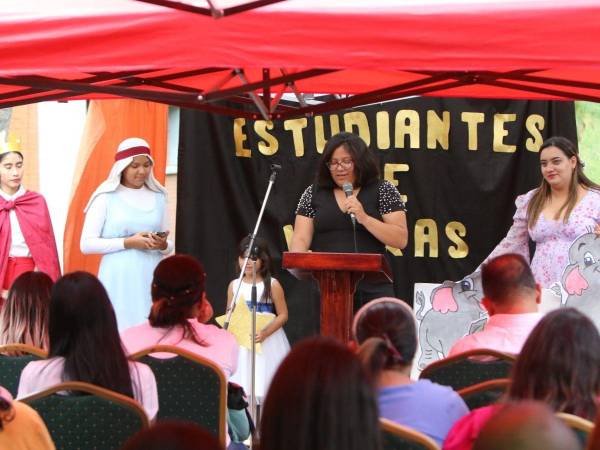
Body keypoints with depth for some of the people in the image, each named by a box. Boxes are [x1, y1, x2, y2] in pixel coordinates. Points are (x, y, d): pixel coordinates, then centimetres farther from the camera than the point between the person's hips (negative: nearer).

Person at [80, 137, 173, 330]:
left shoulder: (158, 197, 11)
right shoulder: (106, 197, -2)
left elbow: (168, 245, 18)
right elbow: (86, 244, -6)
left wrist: (163, 245, -6)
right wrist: (128, 243, -14)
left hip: (152, 277, 4)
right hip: (119, 278, -4)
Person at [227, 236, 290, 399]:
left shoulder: (272, 285, -3)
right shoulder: (234, 285, 7)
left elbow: (283, 315, -3)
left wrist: (265, 333, -17)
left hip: (267, 344, -3)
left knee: (265, 389, -6)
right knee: (240, 390, -1)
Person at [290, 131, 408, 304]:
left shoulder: (383, 190, 4)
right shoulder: (314, 193, 11)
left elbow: (401, 240, -2)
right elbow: (301, 238, 5)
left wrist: (364, 218, -14)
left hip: (372, 288, -1)